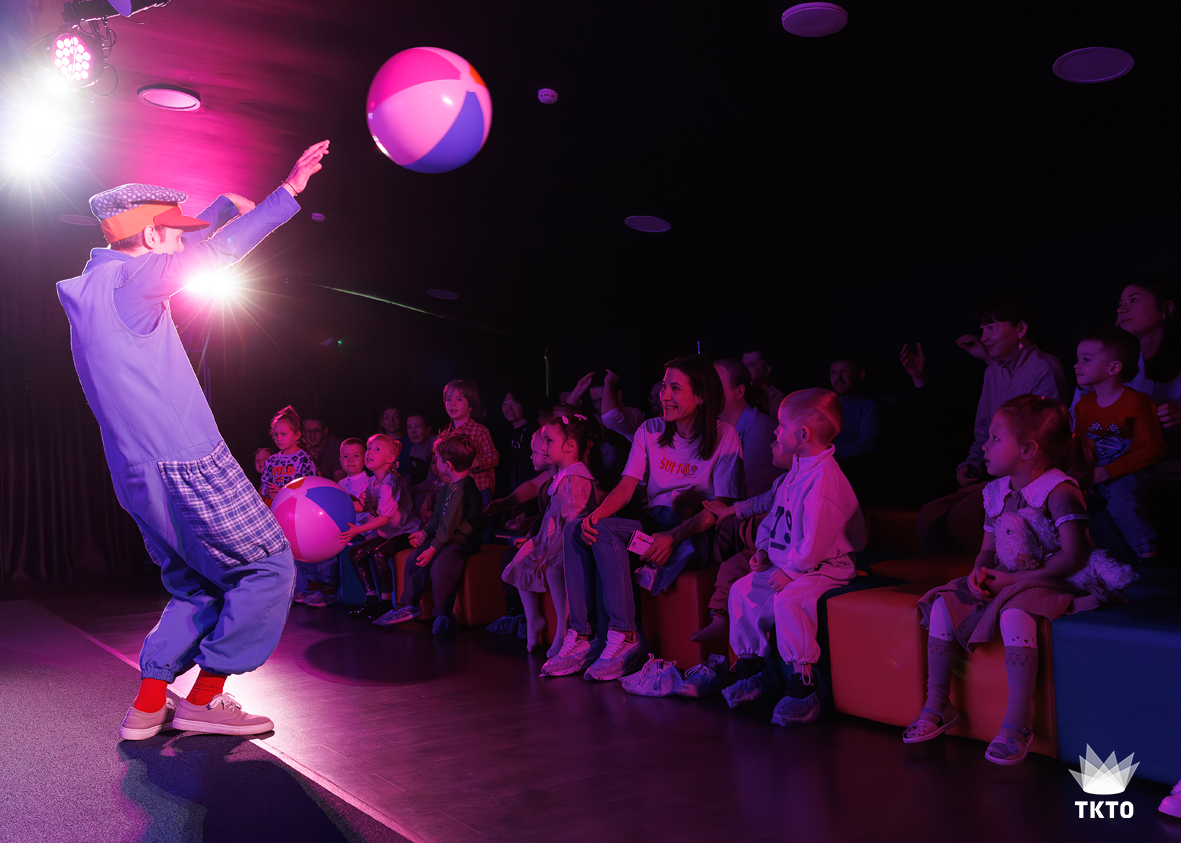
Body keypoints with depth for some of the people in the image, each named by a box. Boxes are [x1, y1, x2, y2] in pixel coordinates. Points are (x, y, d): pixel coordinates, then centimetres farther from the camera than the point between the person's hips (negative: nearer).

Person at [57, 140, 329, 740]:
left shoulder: (93, 289, 17)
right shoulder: (123, 280, -10)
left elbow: (183, 247, 31)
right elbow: (213, 251, -20)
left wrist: (227, 204, 38)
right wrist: (287, 193, -16)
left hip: (140, 479, 10)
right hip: (186, 466, -10)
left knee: (197, 589, 20)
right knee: (268, 570, 0)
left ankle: (147, 707, 18)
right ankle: (203, 700, 4)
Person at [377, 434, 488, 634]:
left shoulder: (461, 489, -23)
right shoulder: (452, 485, 10)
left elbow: (449, 524, -23)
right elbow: (439, 516, 23)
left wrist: (433, 549, -20)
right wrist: (425, 532, 20)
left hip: (461, 541, -11)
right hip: (446, 537, 11)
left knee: (439, 566, -31)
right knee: (413, 559, 7)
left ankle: (443, 616, -13)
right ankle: (409, 606, 18)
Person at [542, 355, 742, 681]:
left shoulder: (723, 437, -4)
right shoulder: (650, 431, 10)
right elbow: (626, 486, 1)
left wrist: (674, 536, -25)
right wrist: (596, 514, -20)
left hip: (698, 534, -6)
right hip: (654, 526, 6)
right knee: (578, 529, -20)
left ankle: (623, 637, -26)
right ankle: (580, 636, -22)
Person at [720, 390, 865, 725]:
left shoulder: (825, 477, -21)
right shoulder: (796, 472, 11)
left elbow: (815, 539, -25)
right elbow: (773, 514, 22)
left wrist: (791, 570, -21)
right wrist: (763, 550, 10)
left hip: (824, 567, -10)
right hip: (786, 564, 10)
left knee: (787, 600, -32)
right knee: (741, 591, 3)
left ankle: (803, 690, -20)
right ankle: (753, 670, 17)